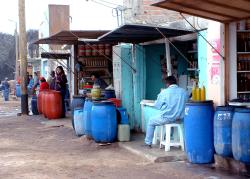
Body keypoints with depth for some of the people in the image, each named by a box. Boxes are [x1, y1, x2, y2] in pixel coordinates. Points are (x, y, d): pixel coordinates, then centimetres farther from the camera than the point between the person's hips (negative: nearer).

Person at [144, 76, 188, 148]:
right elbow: (184, 105, 12)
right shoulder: (184, 92, -2)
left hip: (167, 119, -4)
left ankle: (148, 143, 24)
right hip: (179, 118, 5)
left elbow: (157, 106, -3)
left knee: (151, 121, 21)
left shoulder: (164, 92, -12)